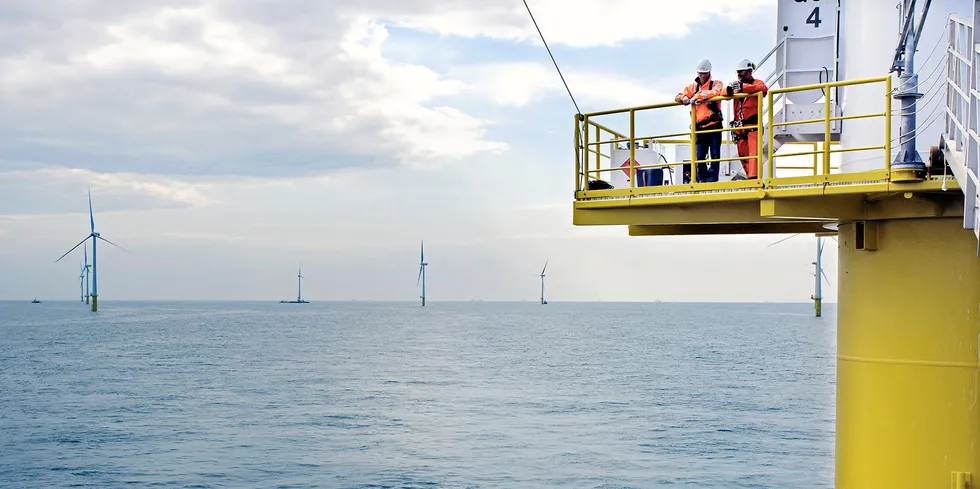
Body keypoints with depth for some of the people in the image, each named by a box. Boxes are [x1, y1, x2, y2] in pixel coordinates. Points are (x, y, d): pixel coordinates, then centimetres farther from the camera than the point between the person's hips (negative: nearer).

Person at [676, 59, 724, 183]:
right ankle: (703, 180, 6)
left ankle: (712, 180, -4)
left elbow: (715, 93, -17)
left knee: (715, 155, -5)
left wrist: (698, 96, -22)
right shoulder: (692, 87, 17)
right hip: (699, 127, 3)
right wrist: (683, 98, -14)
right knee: (699, 157, 1)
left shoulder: (716, 84, 6)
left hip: (714, 125, -3)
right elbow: (678, 96, 10)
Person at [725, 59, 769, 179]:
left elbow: (763, 88, -21)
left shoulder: (756, 83, 2)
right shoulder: (736, 85, 18)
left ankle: (754, 177, -23)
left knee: (754, 152, -16)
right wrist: (728, 90, -20)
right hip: (739, 126, 6)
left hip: (753, 125, -6)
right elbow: (725, 94, 5)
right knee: (743, 155, 6)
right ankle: (749, 176, 14)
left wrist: (742, 87, -30)